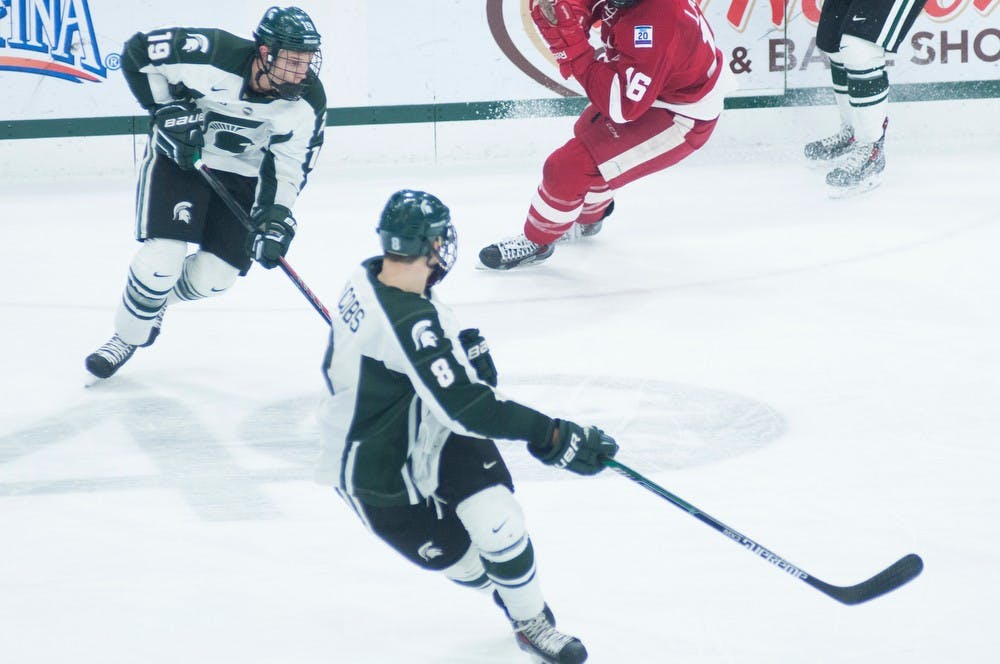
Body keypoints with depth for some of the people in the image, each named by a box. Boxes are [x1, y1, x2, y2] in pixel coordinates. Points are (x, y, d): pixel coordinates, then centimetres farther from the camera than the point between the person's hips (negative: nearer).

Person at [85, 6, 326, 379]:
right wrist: (168, 110, -21)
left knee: (214, 278, -2)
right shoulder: (212, 54, -30)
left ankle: (155, 300, 32)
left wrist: (274, 218, -26)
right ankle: (127, 337, 11)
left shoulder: (307, 102, -20)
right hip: (179, 156, -3)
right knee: (161, 259, -15)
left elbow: (289, 167, -13)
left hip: (242, 175, 3)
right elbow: (137, 52, -19)